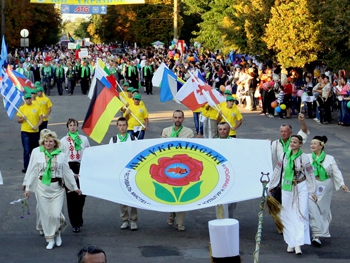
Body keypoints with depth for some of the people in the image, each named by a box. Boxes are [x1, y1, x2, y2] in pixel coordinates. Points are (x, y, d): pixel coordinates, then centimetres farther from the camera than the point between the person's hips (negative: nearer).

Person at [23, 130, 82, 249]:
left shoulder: (61, 156, 4)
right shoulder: (37, 155, 2)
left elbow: (67, 172, 10)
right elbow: (32, 172, 6)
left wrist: (75, 187, 14)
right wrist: (27, 187, 5)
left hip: (57, 187, 0)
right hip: (42, 187, 1)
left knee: (56, 214, -8)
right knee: (45, 214, 3)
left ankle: (57, 232, 22)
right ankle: (50, 239, 17)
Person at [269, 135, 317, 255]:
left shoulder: (304, 158, -6)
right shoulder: (284, 156, 1)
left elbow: (310, 175, 0)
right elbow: (277, 171, 9)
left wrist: (313, 192, 2)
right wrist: (271, 186, 14)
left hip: (301, 188, -3)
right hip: (287, 188, 3)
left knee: (301, 214, -7)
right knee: (288, 215, 5)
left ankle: (298, 244, -8)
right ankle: (290, 243, 14)